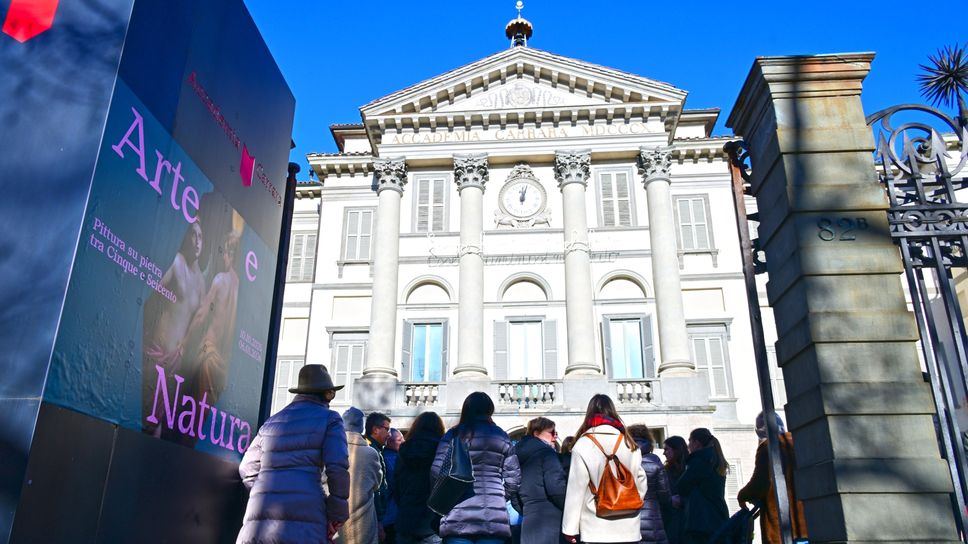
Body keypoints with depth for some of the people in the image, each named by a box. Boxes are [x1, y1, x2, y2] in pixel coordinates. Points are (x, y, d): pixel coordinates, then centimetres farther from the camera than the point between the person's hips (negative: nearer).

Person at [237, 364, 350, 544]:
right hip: (304, 518, -4)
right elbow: (337, 467, -6)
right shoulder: (329, 419, 7)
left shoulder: (272, 421, 21)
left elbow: (247, 469, 21)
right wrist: (337, 515, 2)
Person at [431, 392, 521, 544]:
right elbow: (513, 479, 6)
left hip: (458, 516, -1)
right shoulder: (501, 436, 9)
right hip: (494, 516, 1)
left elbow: (437, 472, -3)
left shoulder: (453, 435, 4)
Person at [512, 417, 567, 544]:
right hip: (549, 523, -8)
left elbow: (514, 496, 19)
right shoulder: (546, 452, -7)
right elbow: (556, 487, -17)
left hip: (529, 522, 8)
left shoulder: (518, 455, 17)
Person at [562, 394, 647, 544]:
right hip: (628, 528, 3)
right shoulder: (630, 444, 3)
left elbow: (576, 488, -6)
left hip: (596, 530, -3)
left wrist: (570, 528, 0)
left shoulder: (583, 444, -7)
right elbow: (641, 483, 8)